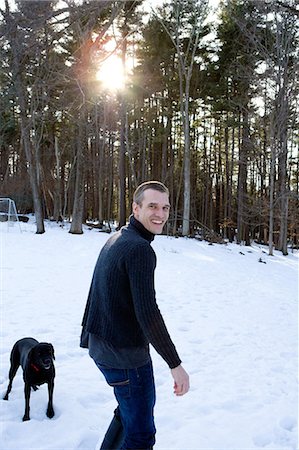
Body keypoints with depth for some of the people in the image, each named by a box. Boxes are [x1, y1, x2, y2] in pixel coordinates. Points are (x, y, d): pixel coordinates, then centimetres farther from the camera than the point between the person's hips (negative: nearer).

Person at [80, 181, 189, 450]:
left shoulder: (115, 240, 9)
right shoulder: (140, 249, -22)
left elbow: (94, 295, 17)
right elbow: (147, 313, -27)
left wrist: (87, 339, 27)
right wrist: (176, 365, -21)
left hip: (101, 346, 10)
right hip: (125, 355, -10)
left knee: (130, 409, 29)